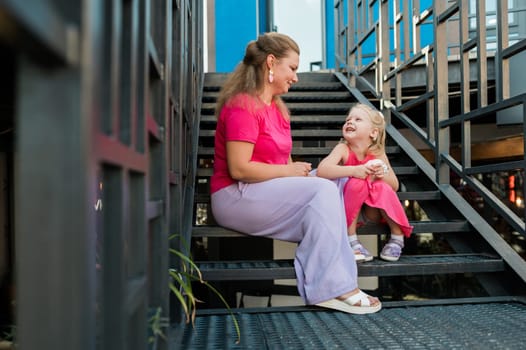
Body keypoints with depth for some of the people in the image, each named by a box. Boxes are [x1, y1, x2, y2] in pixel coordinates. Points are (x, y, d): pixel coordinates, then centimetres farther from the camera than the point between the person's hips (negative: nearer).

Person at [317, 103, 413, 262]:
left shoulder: (378, 154, -10)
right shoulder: (343, 149, -18)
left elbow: (394, 186, -4)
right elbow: (321, 170, -35)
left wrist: (383, 174, -27)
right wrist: (353, 170, -44)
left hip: (372, 209, 2)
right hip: (348, 208, -2)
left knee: (382, 187, -27)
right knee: (357, 183, -30)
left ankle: (398, 237, -7)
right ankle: (351, 240, -22)